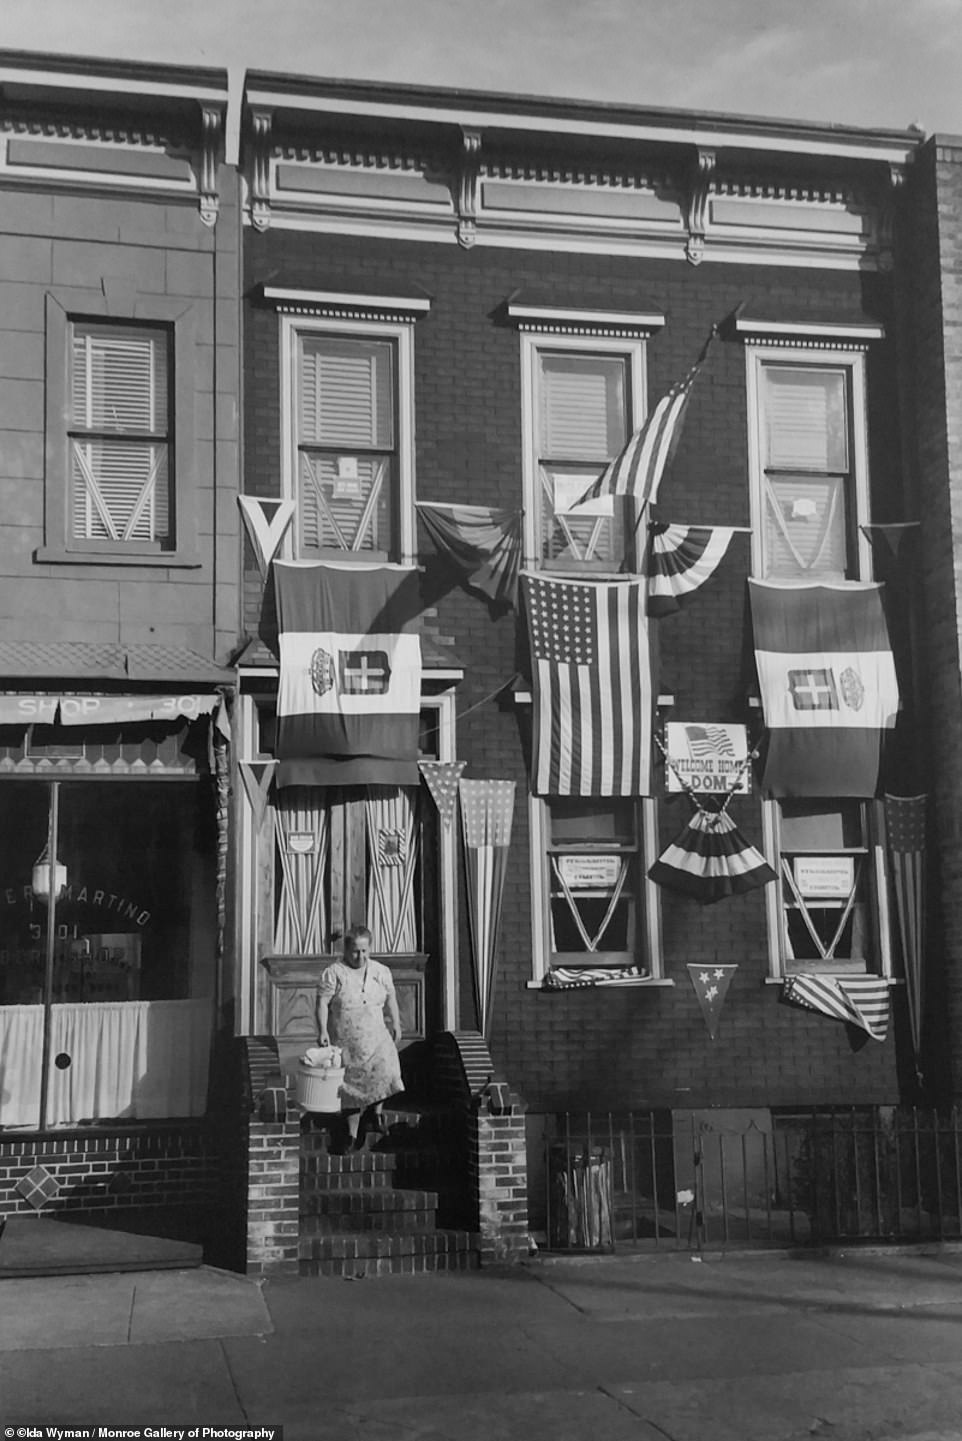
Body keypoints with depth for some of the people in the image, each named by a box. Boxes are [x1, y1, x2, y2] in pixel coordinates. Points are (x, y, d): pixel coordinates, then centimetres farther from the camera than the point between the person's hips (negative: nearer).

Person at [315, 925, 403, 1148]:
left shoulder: (381, 972, 5)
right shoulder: (333, 973, -8)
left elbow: (390, 999, 17)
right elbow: (322, 1003, -11)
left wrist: (396, 1024, 19)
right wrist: (322, 1031, -20)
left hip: (376, 1038, 2)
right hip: (345, 1042, -2)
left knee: (386, 1070, -18)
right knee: (351, 1087, 3)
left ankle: (375, 1111, 7)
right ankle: (352, 1135, 17)